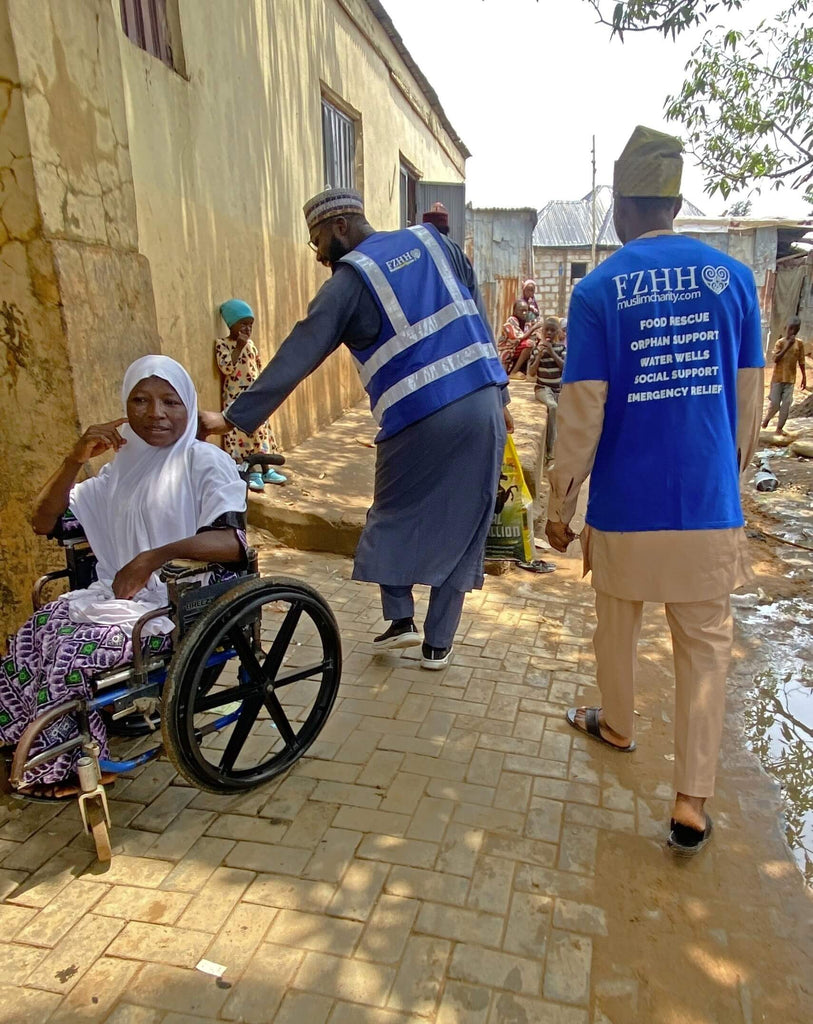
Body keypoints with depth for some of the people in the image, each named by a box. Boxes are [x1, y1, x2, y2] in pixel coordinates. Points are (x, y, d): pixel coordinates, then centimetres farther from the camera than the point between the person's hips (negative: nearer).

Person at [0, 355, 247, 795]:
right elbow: (43, 522, 10)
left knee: (73, 651, -20)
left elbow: (233, 541, -24)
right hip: (116, 594, 7)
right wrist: (75, 458, -4)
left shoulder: (207, 463, -9)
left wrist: (155, 556, -34)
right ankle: (38, 753, 8)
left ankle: (69, 766, 6)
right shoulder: (123, 465, 11)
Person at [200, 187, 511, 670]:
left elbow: (297, 356, -7)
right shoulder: (434, 241, 14)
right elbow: (480, 320, 14)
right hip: (483, 406, 5)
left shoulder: (351, 279, -2)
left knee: (393, 517, 19)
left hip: (420, 420, -5)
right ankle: (438, 644, 19)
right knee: (459, 526, 11)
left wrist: (235, 417, -4)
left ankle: (400, 618, 16)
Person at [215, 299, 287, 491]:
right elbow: (226, 368, -22)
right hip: (236, 399, -6)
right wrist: (239, 347, -20)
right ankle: (250, 473, 5)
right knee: (241, 434, -4)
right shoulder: (222, 344, -8)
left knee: (260, 432, 10)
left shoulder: (250, 344, 10)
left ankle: (264, 469, 20)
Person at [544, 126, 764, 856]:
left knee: (617, 626, 21)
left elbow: (582, 413, -10)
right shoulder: (733, 276, 1)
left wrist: (559, 505, 0)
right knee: (705, 647, 11)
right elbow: (748, 399, 5)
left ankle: (616, 726, 44)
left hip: (626, 505, -1)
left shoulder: (598, 290, -7)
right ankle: (691, 803, 13)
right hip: (708, 505, 2)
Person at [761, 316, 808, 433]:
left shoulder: (799, 343, 3)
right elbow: (775, 359, -17)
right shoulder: (780, 342, -5)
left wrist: (804, 377, 5)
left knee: (786, 404, -3)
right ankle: (766, 419, 26)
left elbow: (801, 361, 7)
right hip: (778, 378, -2)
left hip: (790, 379, 2)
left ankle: (780, 427, 6)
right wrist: (788, 346, -23)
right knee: (774, 403, -1)